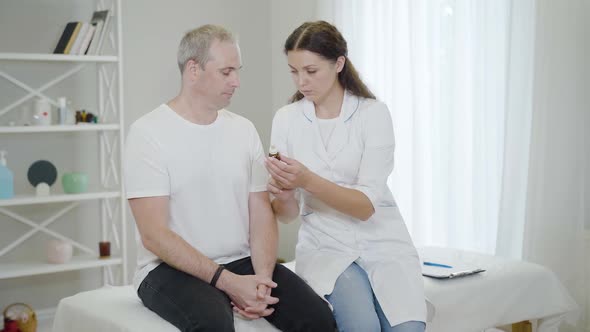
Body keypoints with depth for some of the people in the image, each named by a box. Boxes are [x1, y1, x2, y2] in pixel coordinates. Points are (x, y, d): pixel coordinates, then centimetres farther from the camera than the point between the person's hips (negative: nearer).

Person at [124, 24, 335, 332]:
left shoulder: (244, 129, 9)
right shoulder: (148, 132, -7)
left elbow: (262, 216, 7)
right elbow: (154, 235, -13)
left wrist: (262, 276, -12)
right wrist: (227, 281, -20)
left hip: (242, 263, 4)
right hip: (173, 269, -4)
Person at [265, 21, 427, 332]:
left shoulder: (373, 113, -8)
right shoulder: (286, 119, -1)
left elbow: (366, 205, -15)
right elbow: (287, 215, 0)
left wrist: (309, 181, -30)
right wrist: (282, 195, -23)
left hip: (382, 242, 0)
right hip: (326, 245, 1)